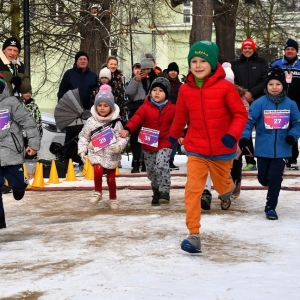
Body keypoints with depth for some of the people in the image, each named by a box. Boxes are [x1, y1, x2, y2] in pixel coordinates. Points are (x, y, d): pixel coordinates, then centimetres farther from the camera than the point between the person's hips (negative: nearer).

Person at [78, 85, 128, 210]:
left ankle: (113, 198, 30)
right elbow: (83, 137, 6)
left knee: (111, 178, 8)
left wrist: (118, 146, -24)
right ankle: (97, 192, -4)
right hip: (96, 153, 0)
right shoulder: (91, 121, -2)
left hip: (111, 155, 0)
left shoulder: (116, 122, -5)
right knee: (98, 170, -26)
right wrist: (82, 150, -2)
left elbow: (123, 137, -5)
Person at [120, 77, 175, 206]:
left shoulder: (172, 109, 1)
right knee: (151, 171, 12)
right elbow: (136, 119, -16)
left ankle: (164, 192, -16)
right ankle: (156, 192, 33)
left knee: (161, 165, -25)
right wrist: (127, 129, -33)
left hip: (164, 144, -2)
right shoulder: (145, 108, -4)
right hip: (148, 145, 2)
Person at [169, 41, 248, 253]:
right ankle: (194, 235, -10)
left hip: (222, 149, -1)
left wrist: (233, 134, -25)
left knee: (221, 186, 18)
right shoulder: (185, 90, -5)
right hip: (196, 150, 1)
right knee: (193, 190, -12)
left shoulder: (225, 87, -14)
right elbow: (181, 116, 12)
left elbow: (241, 114, -9)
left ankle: (227, 190, 57)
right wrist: (174, 135, 26)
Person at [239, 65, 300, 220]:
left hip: (281, 150, 0)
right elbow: (249, 121, -10)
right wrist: (244, 137, -25)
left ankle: (271, 207, 12)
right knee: (263, 178, 10)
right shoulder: (260, 103, -8)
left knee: (275, 179, -1)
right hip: (263, 149, 0)